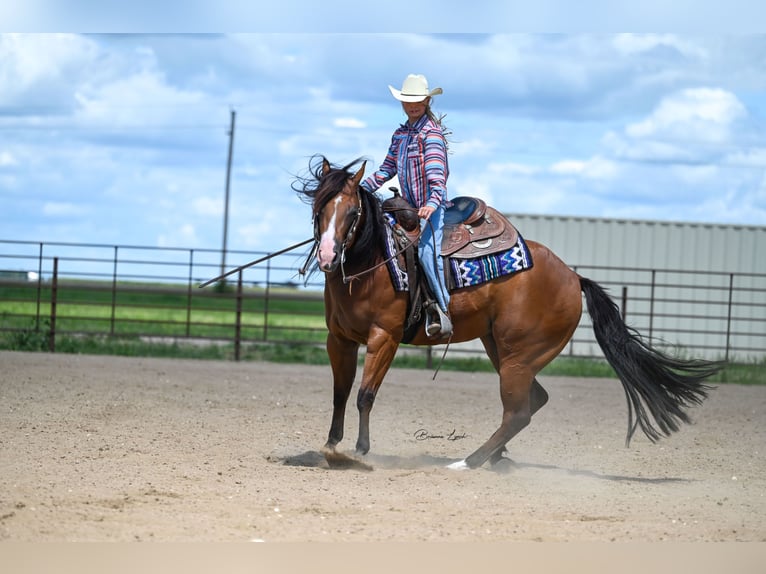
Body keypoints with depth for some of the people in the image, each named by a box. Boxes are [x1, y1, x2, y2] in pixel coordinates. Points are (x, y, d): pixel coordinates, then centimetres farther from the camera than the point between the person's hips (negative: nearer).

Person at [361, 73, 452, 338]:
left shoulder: (431, 131, -9)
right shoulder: (400, 134, 17)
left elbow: (436, 171, -22)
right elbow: (388, 168, 26)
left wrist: (433, 202, -36)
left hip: (431, 206, -9)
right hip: (410, 205, 9)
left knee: (426, 249, -27)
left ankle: (443, 310, -28)